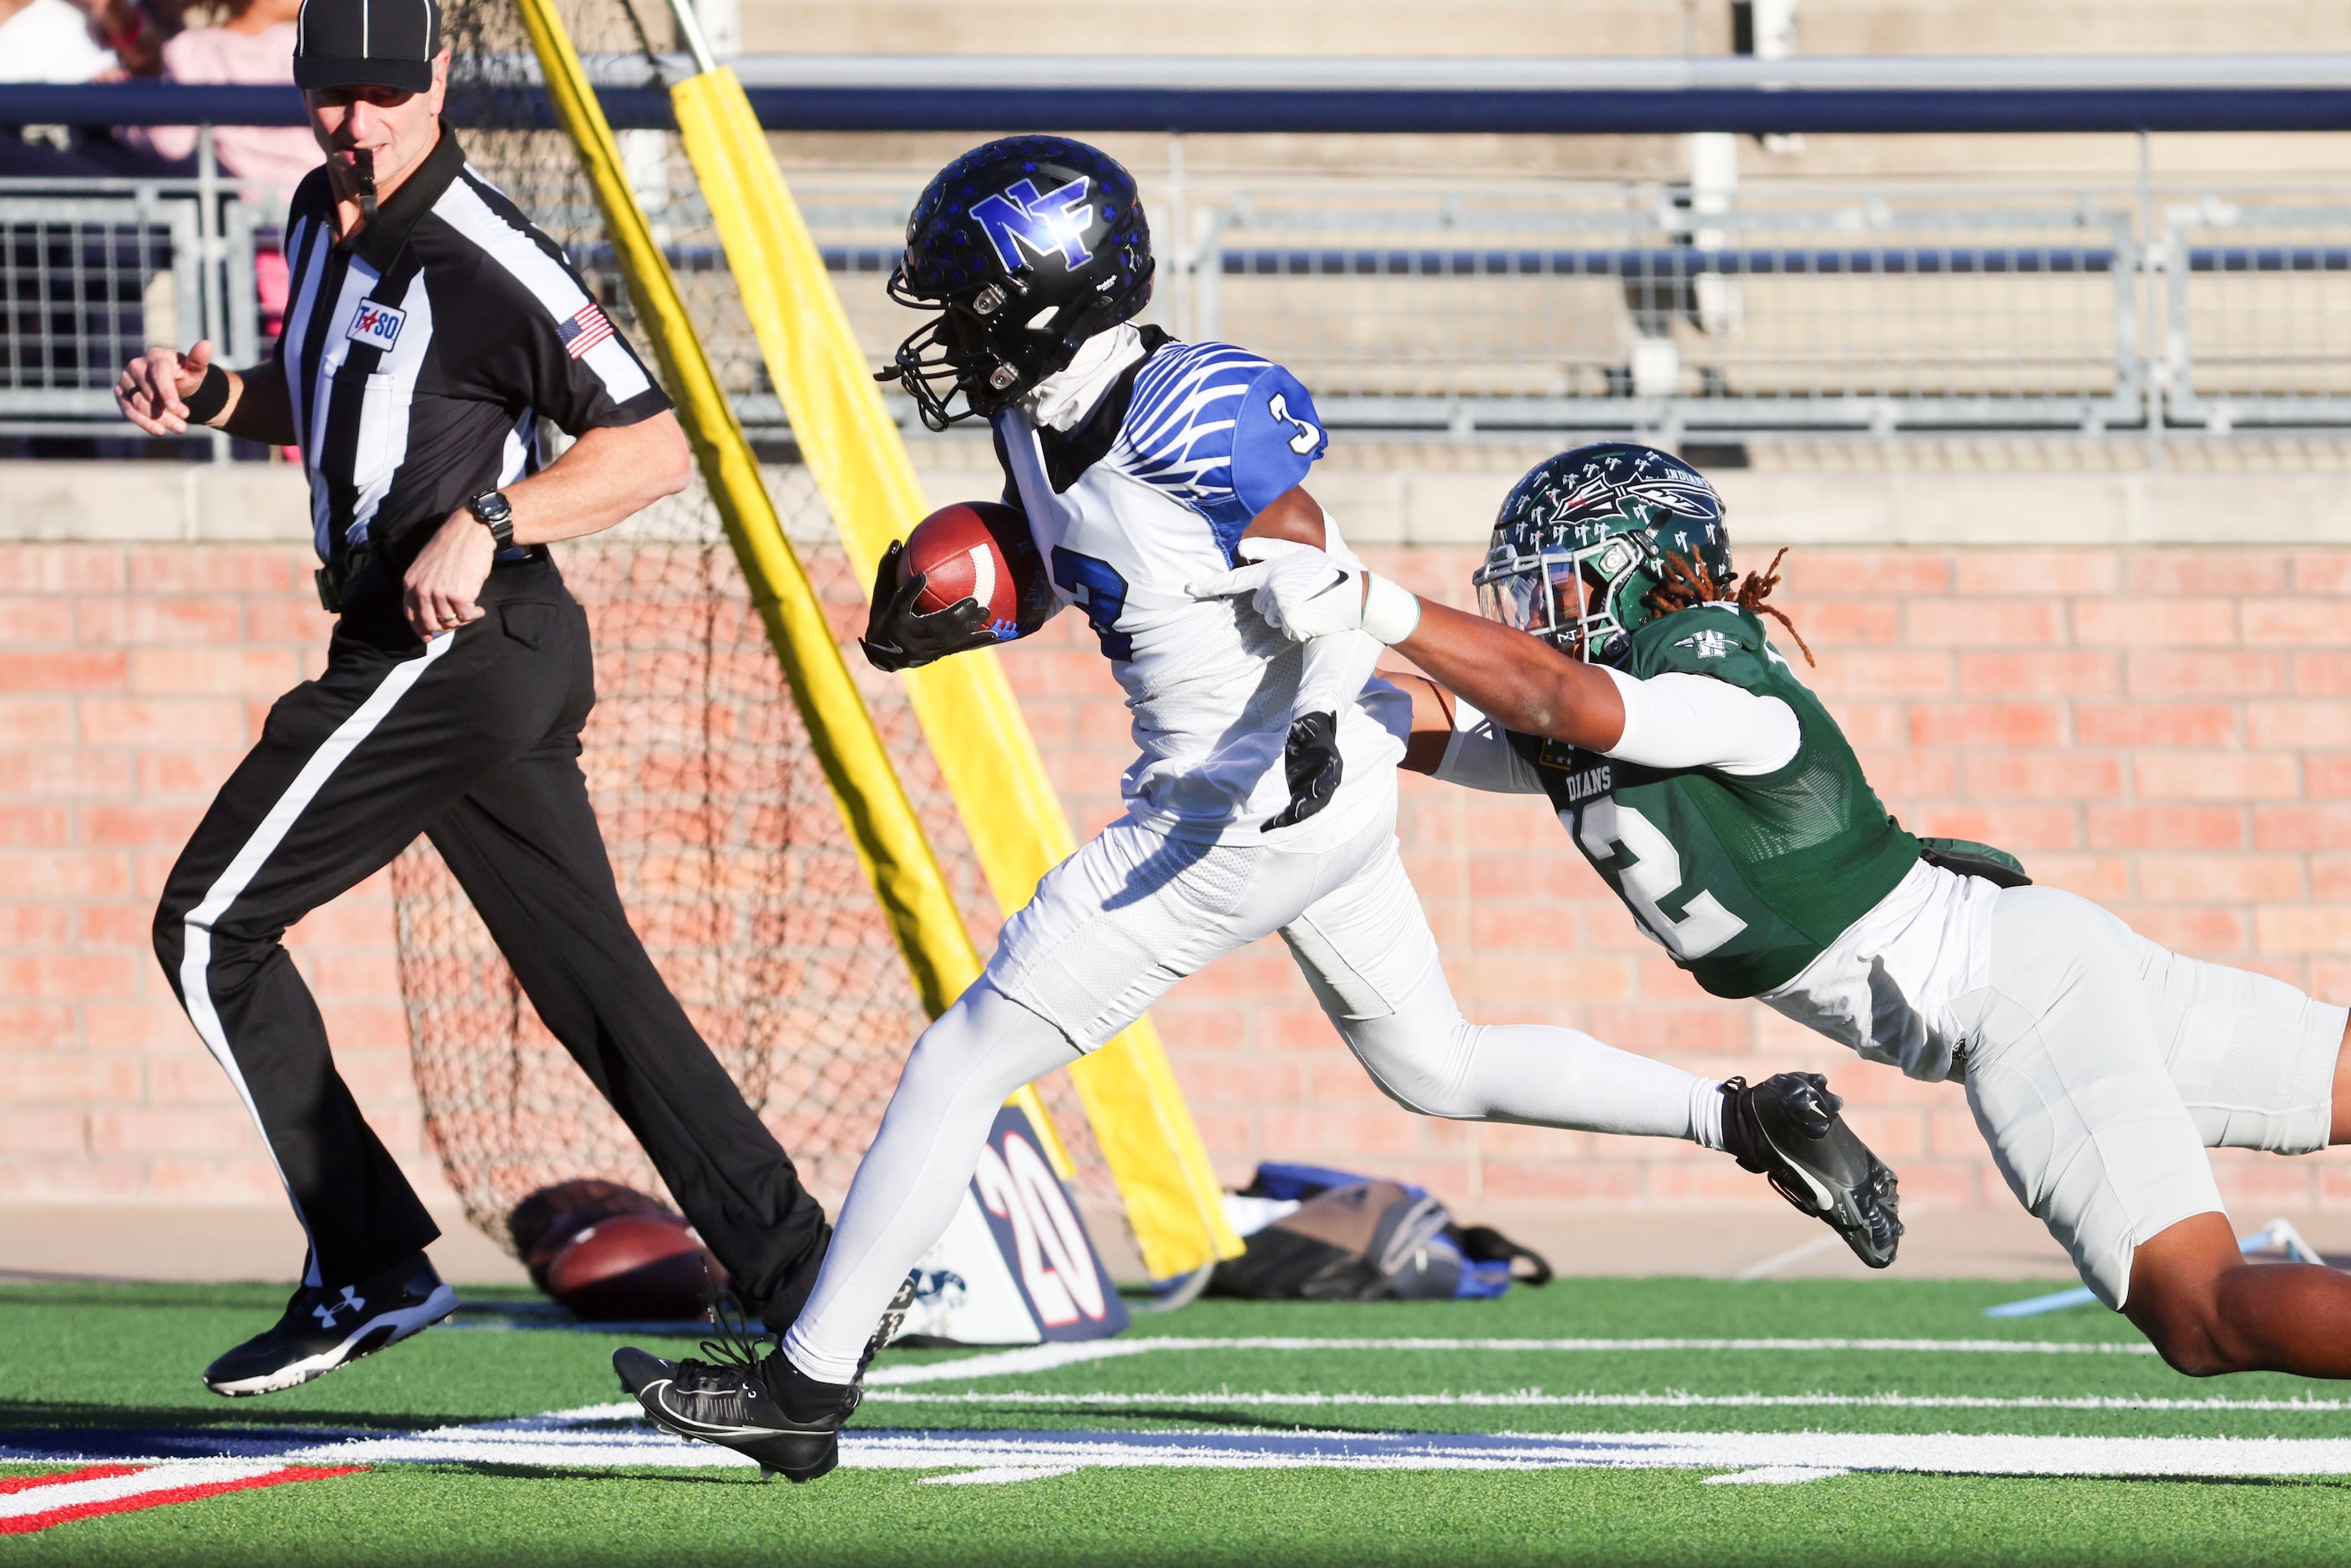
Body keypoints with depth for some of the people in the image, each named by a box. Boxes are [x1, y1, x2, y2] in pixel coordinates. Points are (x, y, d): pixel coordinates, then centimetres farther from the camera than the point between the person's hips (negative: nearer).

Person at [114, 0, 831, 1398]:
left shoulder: (480, 259, -17)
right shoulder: (326, 219, 11)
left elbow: (656, 448, -18)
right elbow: (323, 400, 27)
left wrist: (484, 520, -26)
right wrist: (214, 397, 8)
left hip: (453, 643, -9)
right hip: (501, 658, 9)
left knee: (210, 926, -3)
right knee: (594, 980, 9)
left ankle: (373, 1270, -1)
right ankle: (806, 1284, 6)